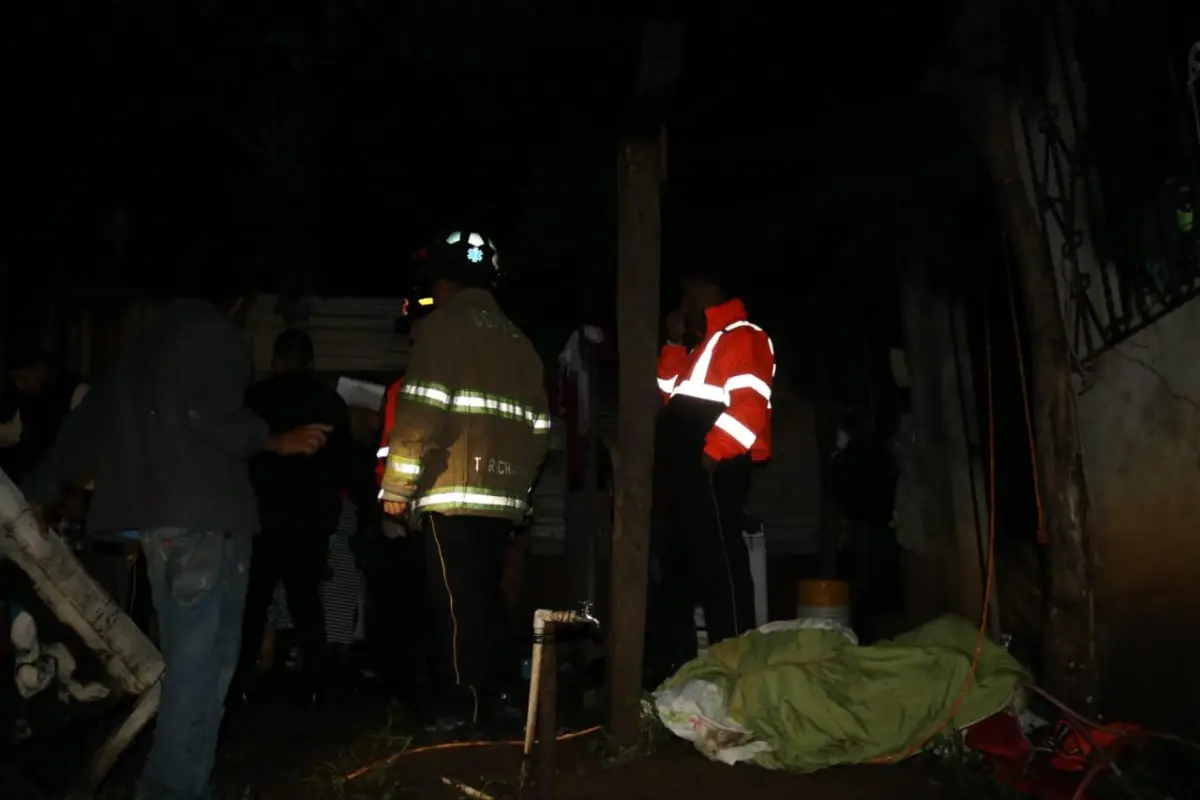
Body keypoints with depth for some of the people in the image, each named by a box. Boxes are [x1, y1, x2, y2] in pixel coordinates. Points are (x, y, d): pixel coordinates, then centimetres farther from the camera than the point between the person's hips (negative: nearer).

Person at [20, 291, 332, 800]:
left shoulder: (149, 343, 21)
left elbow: (91, 418, 20)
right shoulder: (217, 335, -4)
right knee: (203, 659, -4)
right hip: (205, 518, -8)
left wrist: (40, 489, 22)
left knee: (182, 657, 16)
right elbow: (211, 415, -19)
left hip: (154, 517, 9)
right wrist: (274, 441, -5)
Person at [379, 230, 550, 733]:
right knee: (486, 597, 13)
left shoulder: (444, 324, -1)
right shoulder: (519, 340, 19)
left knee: (457, 602, -3)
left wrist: (397, 484, -8)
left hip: (454, 491, -7)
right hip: (503, 494, 7)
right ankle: (491, 700, 18)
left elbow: (423, 408, -12)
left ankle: (462, 710, 0)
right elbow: (538, 424, 17)